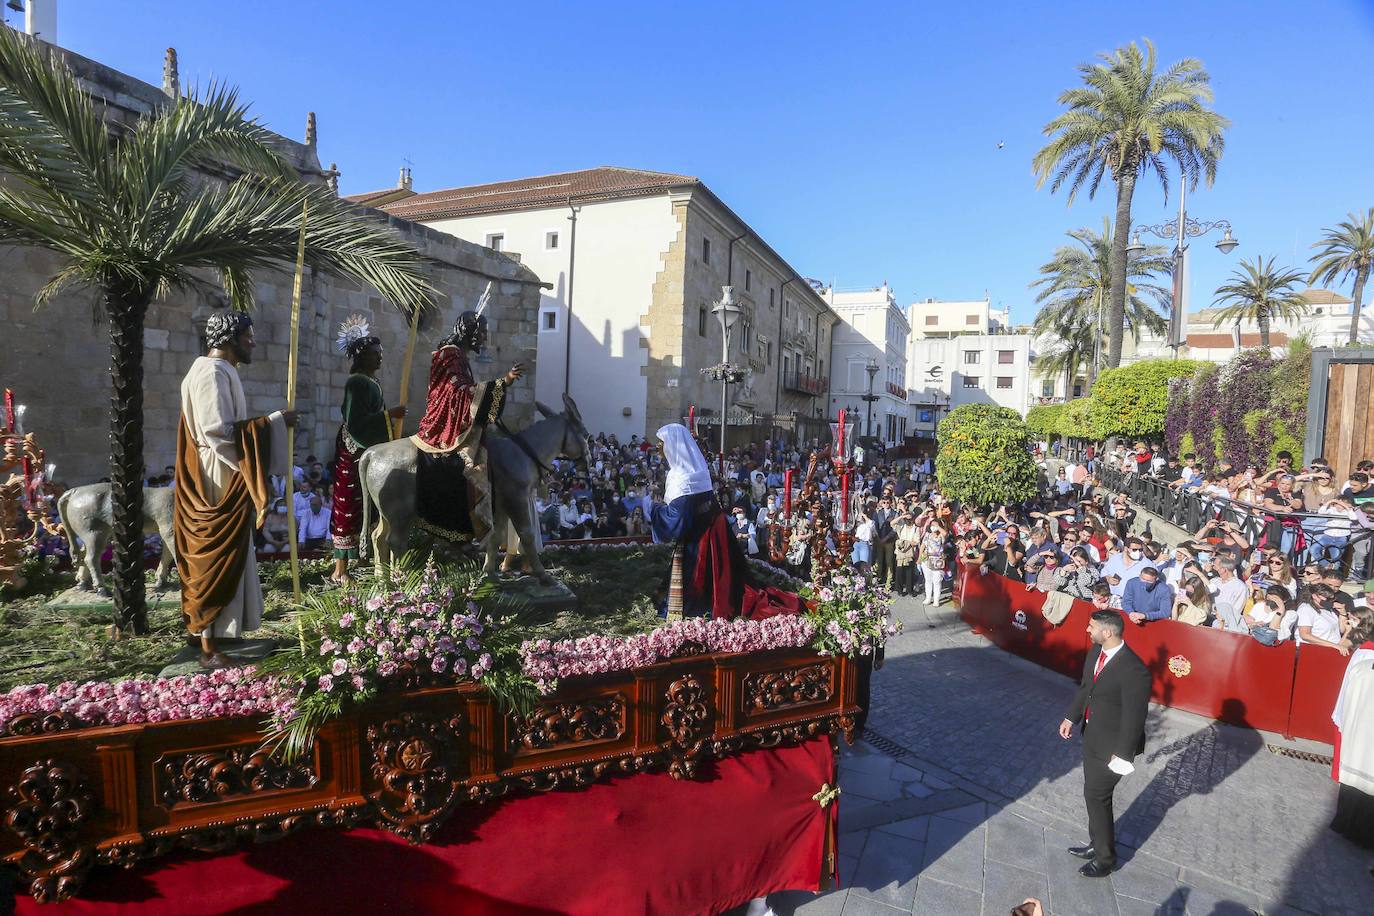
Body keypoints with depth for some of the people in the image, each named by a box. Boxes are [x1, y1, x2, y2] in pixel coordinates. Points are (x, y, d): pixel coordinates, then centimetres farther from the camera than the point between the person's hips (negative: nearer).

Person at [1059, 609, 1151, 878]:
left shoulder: (1133, 670, -30)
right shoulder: (1096, 652, -5)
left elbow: (1134, 717, -23)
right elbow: (1084, 687, 10)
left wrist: (1121, 755, -17)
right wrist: (1071, 717, 14)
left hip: (1111, 744, -8)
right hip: (1092, 735, 8)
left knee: (1096, 797, 5)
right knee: (1095, 795, 21)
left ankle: (1104, 858, 26)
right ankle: (1098, 844, 41)